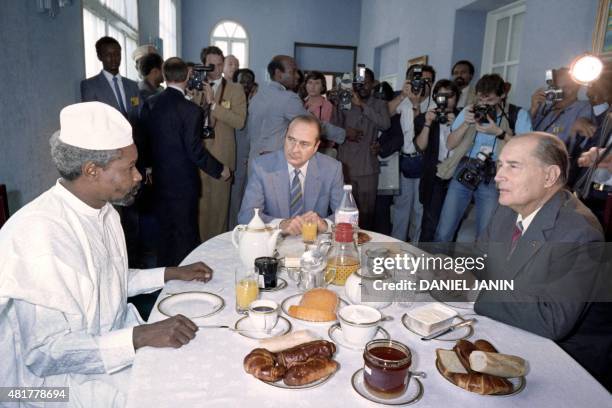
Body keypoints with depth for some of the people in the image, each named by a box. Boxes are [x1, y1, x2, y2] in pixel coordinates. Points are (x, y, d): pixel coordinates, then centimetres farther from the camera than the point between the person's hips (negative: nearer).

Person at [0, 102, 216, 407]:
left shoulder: (103, 210, 0)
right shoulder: (39, 234, -28)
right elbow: (46, 353, -26)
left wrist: (172, 274, 7)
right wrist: (140, 336, -30)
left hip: (113, 344, 8)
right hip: (67, 378, -7)